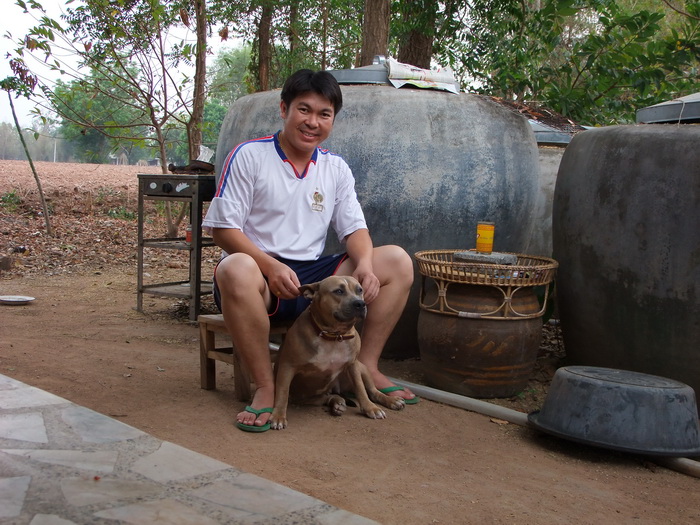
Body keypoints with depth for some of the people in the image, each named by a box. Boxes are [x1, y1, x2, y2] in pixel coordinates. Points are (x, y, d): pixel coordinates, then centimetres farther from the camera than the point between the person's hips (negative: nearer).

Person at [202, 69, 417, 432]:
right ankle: (265, 387, -25)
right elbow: (223, 228, -8)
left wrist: (365, 264, -16)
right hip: (259, 271, -5)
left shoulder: (336, 168, 13)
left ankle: (366, 368, -3)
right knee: (236, 270, -40)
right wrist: (270, 267, -24)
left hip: (313, 275, 5)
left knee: (397, 261, -8)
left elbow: (355, 228, 9)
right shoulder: (249, 156, -3)